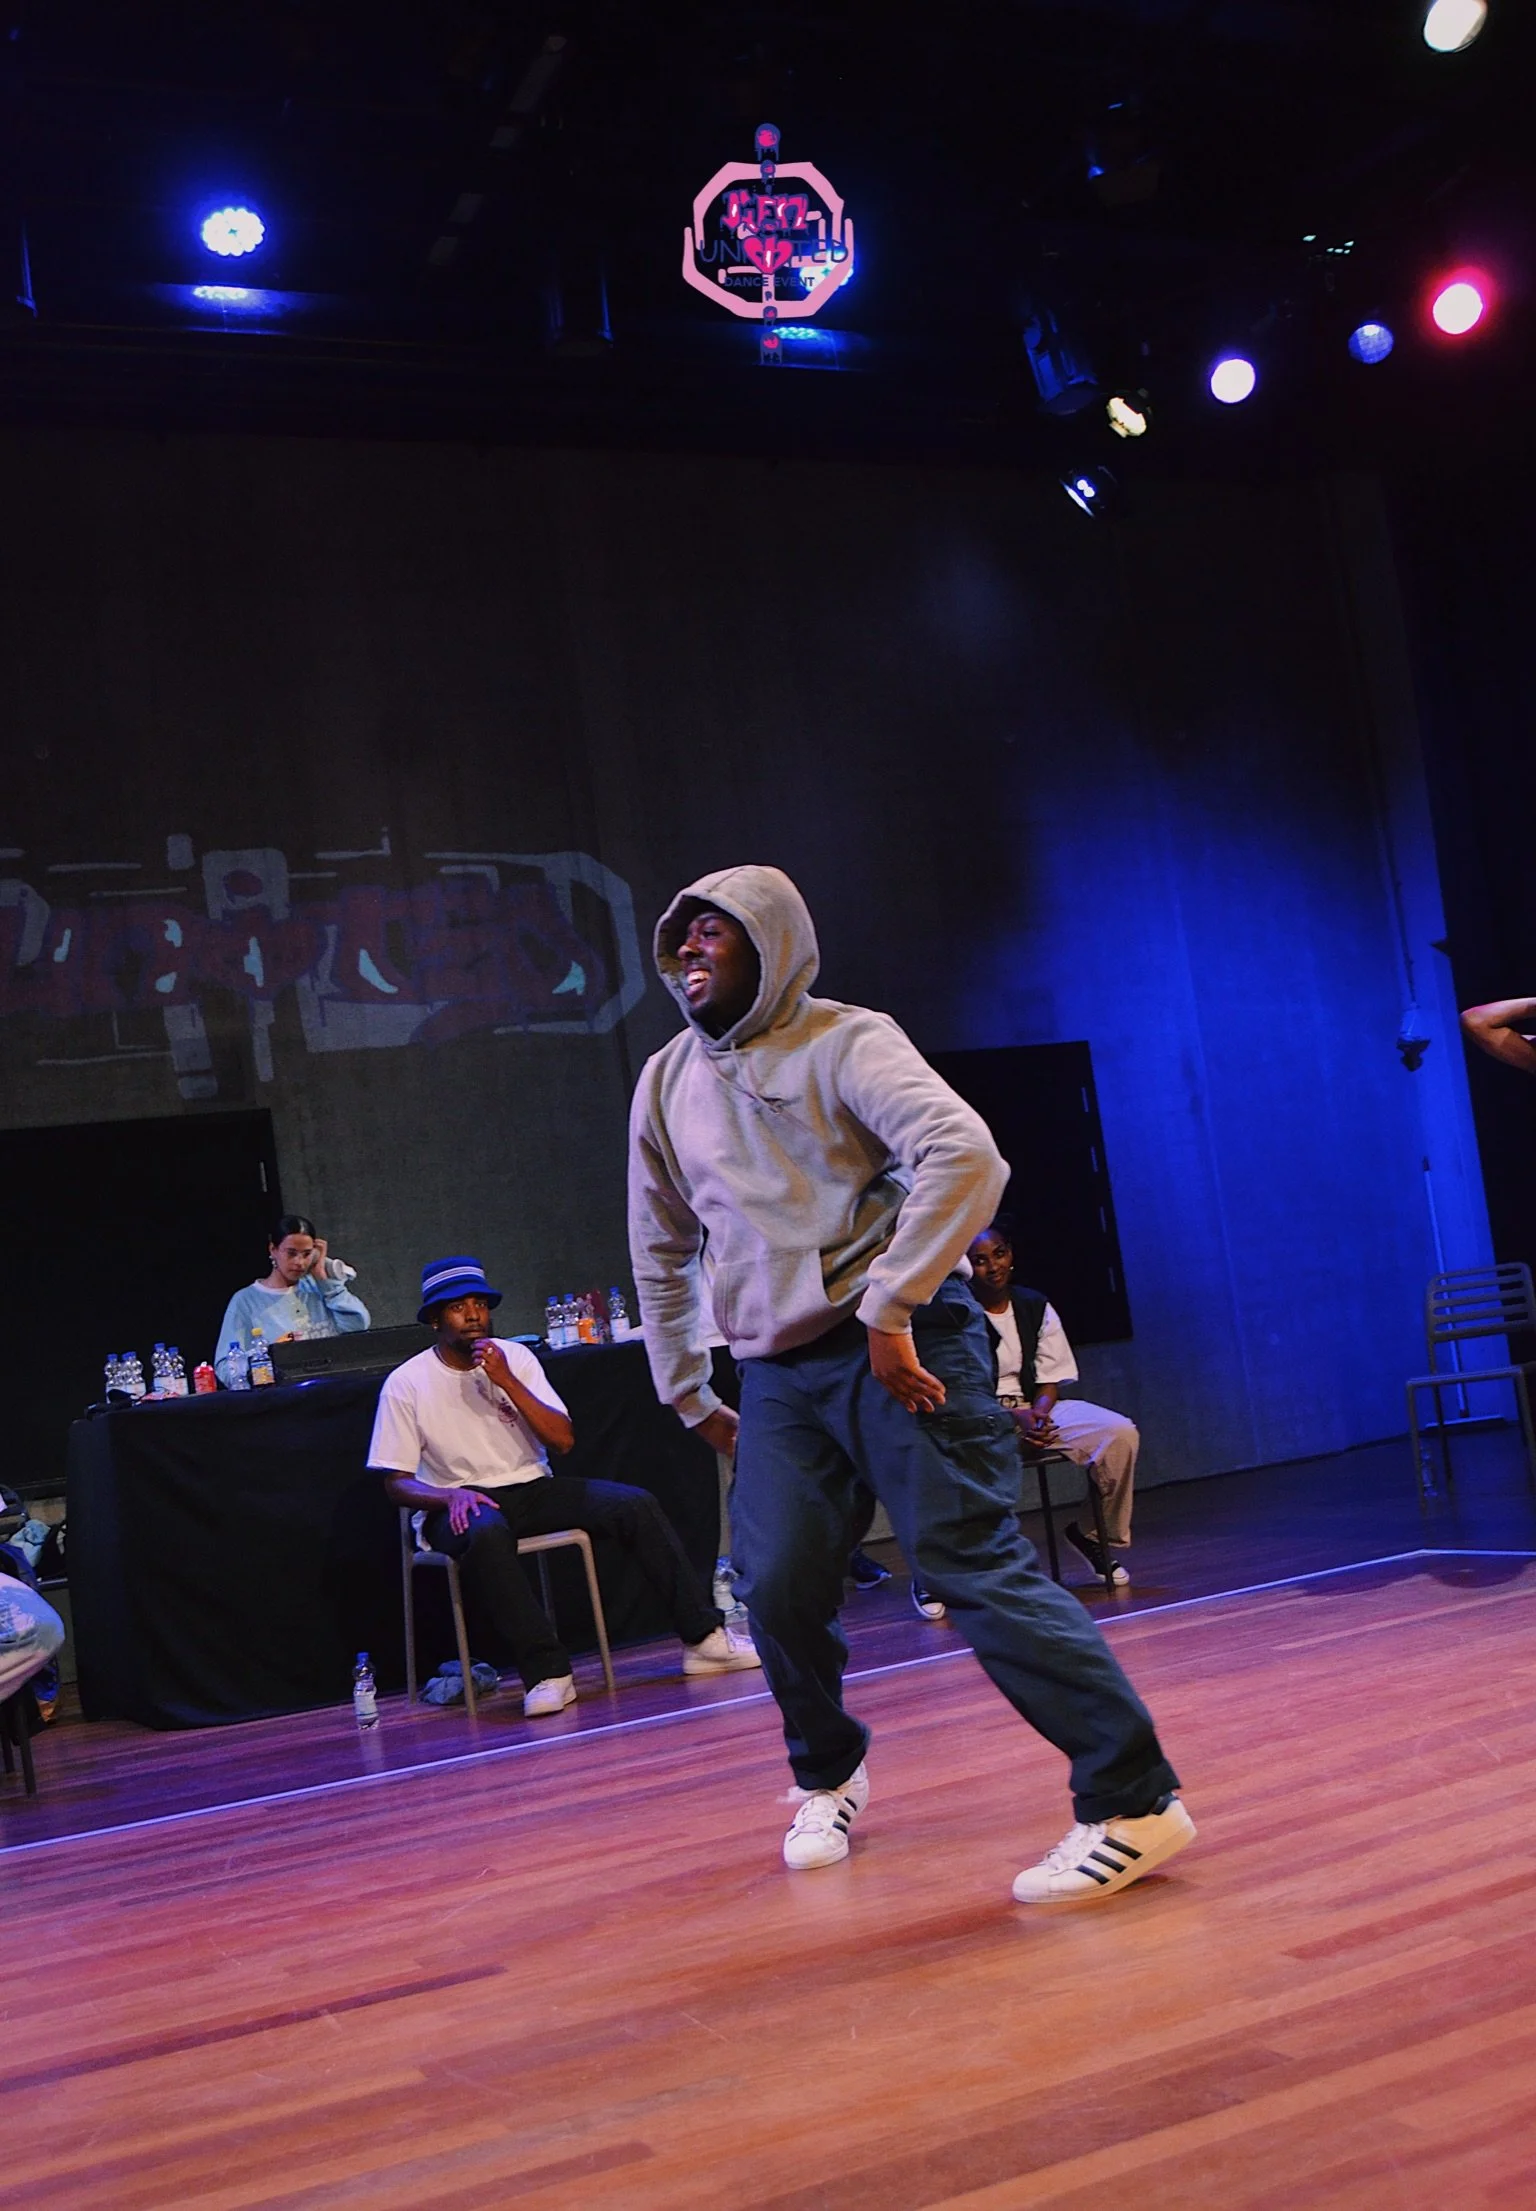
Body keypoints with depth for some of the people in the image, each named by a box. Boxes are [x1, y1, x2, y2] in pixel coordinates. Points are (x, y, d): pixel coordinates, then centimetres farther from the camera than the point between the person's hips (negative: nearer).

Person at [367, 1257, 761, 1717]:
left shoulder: (514, 1357, 4)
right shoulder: (406, 1384, -5)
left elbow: (563, 1440, -4)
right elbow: (396, 1482, -5)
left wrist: (507, 1381, -14)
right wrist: (450, 1495, -25)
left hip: (532, 1489, 4)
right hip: (462, 1505, -4)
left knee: (636, 1504, -17)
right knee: (486, 1534, -41)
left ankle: (704, 1638, -12)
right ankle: (546, 1673, -35)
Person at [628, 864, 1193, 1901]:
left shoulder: (844, 1042, -7)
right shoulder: (664, 1086, 14)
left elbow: (965, 1153, -23)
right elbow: (661, 1252, 25)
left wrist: (889, 1313, -23)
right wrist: (689, 1394, 24)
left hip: (899, 1345, -6)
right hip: (778, 1373, 6)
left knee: (975, 1561, -13)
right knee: (779, 1589, 1)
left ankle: (1134, 1802, -10)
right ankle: (830, 1778, 29)